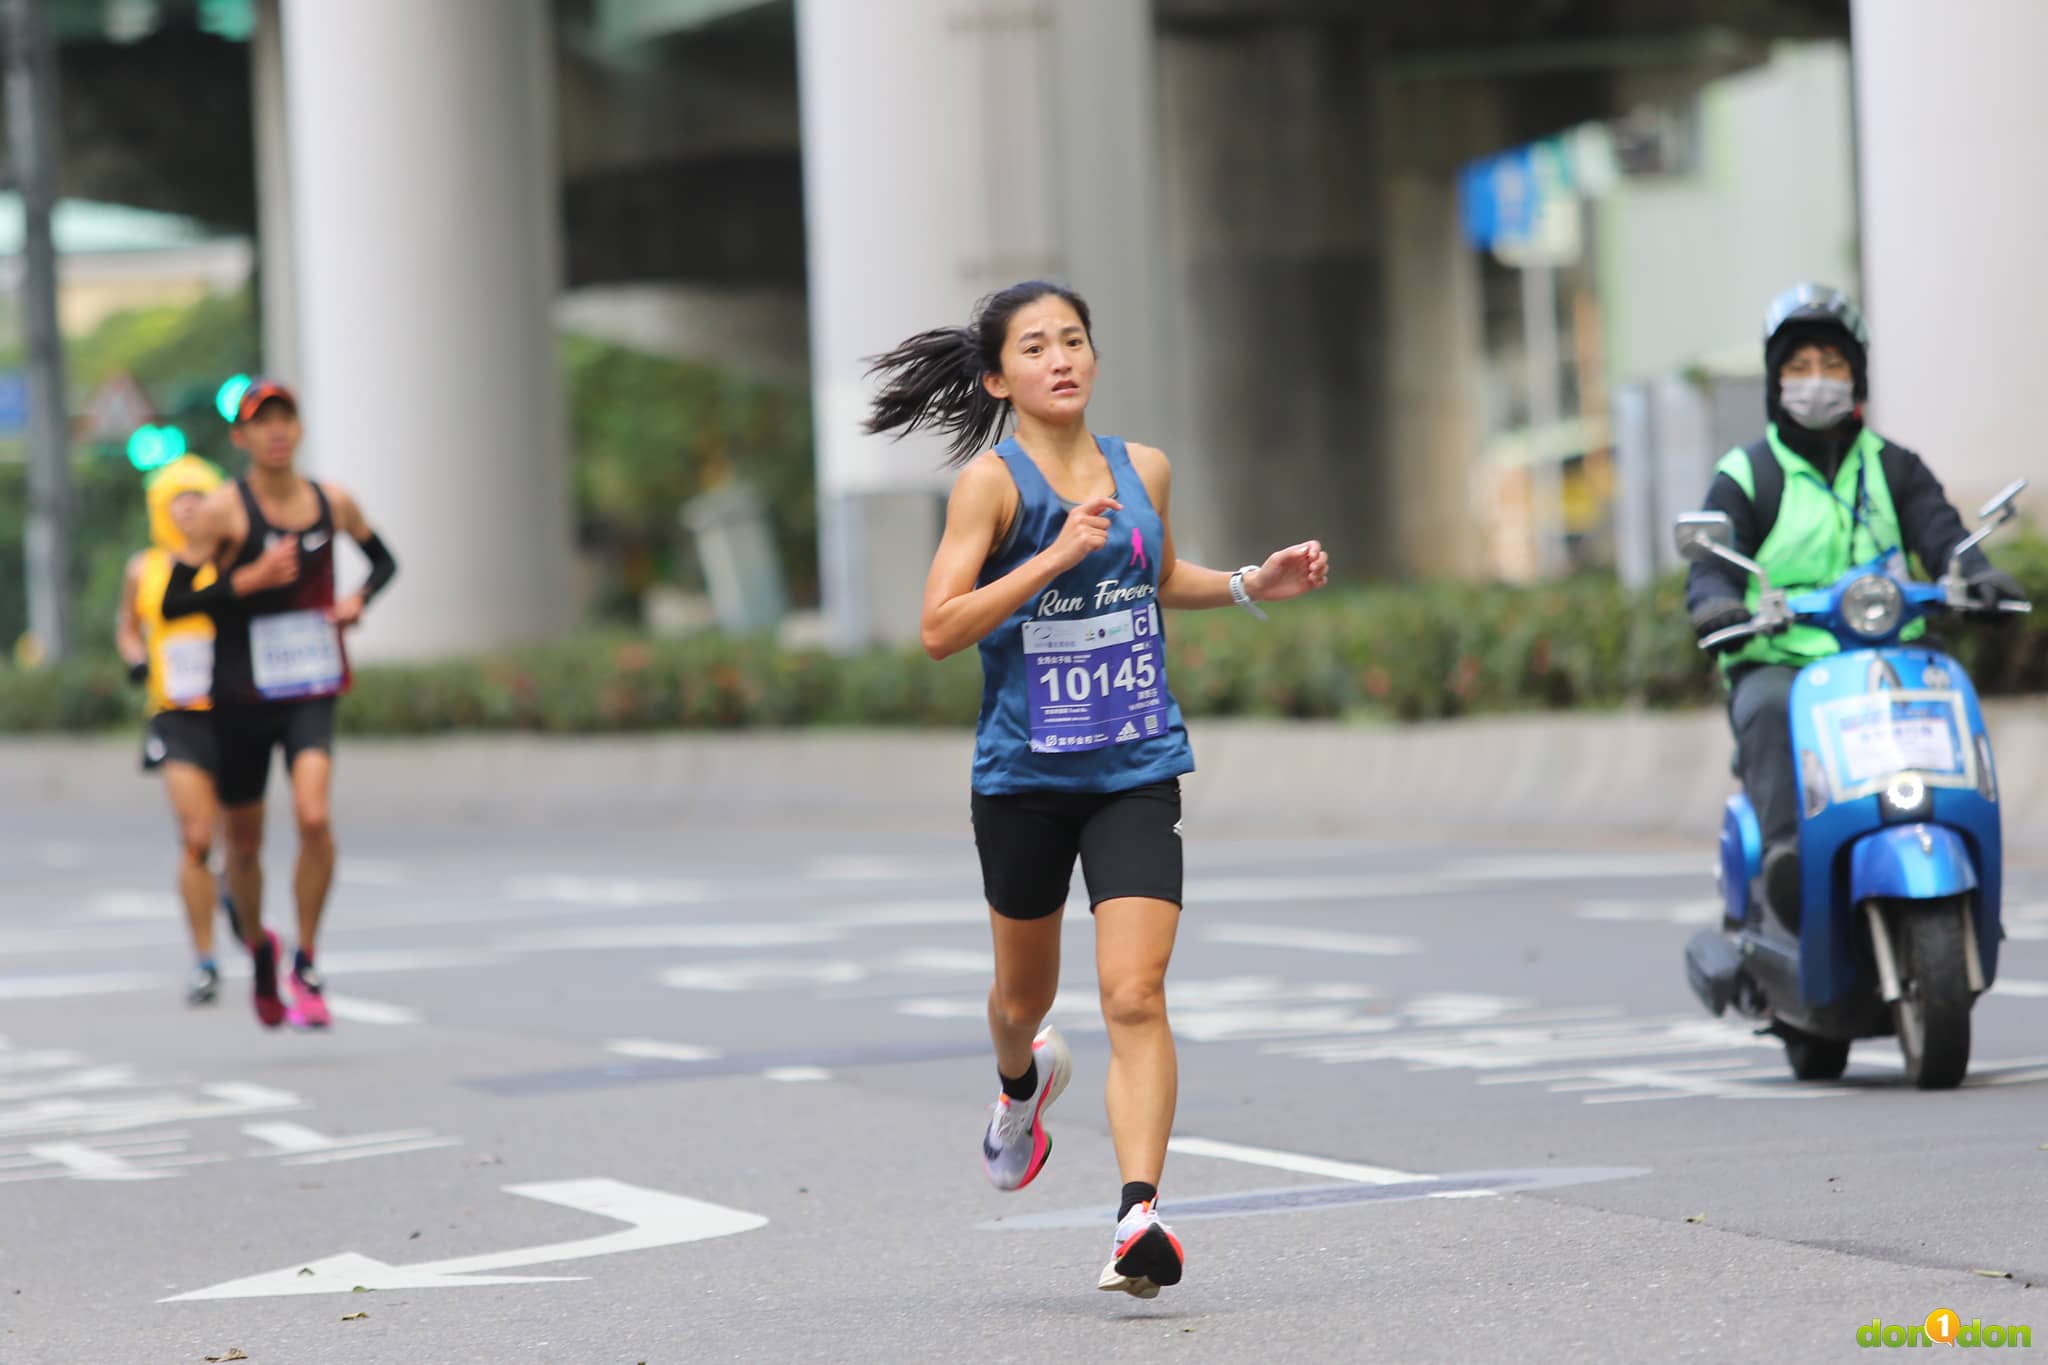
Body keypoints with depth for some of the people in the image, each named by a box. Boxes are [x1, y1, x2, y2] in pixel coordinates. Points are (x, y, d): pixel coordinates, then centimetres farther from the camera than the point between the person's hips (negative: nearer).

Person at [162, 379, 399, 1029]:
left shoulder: (333, 503, 4)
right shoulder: (224, 509, -7)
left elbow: (384, 560, 23)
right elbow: (172, 603, -9)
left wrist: (358, 599, 3)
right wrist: (248, 581, -20)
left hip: (311, 690, 1)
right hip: (241, 695, -1)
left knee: (313, 816, -23)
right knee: (244, 842, 10)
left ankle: (307, 964, -9)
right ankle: (258, 942, 41)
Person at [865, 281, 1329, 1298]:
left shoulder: (1142, 470, 5)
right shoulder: (992, 480, -9)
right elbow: (939, 630, -18)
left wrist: (1250, 586, 11)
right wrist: (1058, 554, -24)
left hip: (1136, 773, 1)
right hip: (1024, 774, -1)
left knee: (1134, 995, -15)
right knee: (1025, 994, 17)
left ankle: (1138, 1216, -20)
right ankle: (1023, 1082, 53)